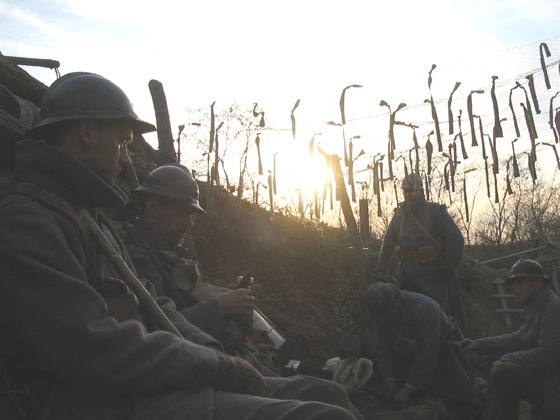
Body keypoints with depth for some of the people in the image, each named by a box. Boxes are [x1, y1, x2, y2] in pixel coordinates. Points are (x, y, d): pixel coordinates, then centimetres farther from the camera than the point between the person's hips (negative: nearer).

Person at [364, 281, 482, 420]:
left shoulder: (425, 309, -37)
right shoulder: (380, 310, -21)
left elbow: (427, 355, -34)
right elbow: (382, 347, -13)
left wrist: (408, 389, -30)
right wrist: (389, 379, -21)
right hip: (405, 355, 5)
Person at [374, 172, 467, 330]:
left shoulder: (436, 212, -5)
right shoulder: (399, 214, 9)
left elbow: (456, 240, -9)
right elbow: (388, 242, 14)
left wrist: (448, 268, -14)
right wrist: (380, 270, 9)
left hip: (434, 275, -4)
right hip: (408, 274, 5)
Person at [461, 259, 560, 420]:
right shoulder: (534, 307, 9)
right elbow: (519, 339, 18)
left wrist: (506, 359, -14)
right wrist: (479, 344, 11)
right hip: (543, 374, 10)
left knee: (502, 371, -21)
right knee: (500, 366, 19)